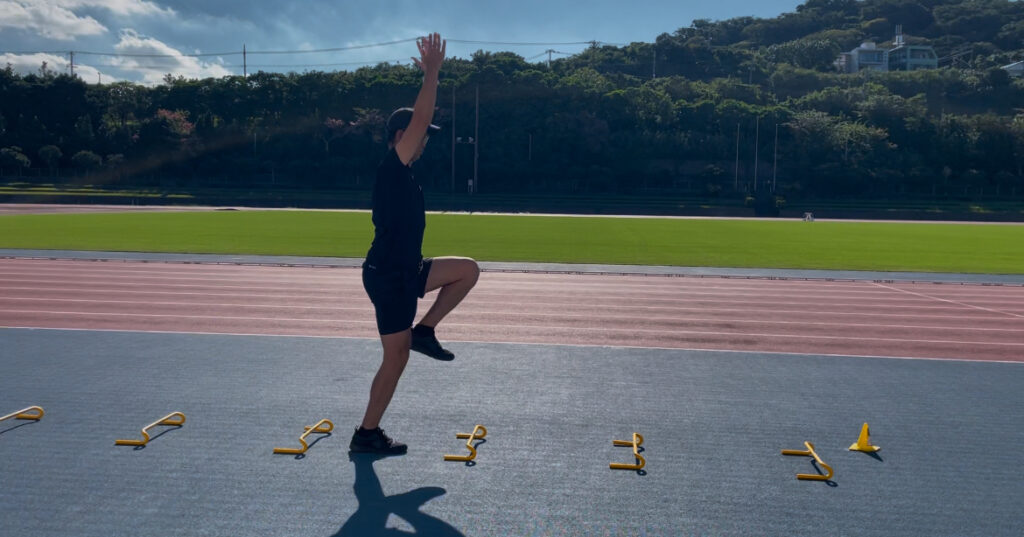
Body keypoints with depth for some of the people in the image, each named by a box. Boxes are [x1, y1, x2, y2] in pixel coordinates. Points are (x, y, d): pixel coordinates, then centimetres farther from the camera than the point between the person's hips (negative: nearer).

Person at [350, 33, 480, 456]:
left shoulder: (400, 173, 10)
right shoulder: (392, 168, -16)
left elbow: (418, 121, 19)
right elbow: (420, 118, -25)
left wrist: (430, 74, 18)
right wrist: (432, 71, -18)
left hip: (404, 271, 10)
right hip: (389, 276, -10)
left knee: (468, 270, 12)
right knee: (396, 358, 0)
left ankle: (424, 330, 12)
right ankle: (367, 435, 14)